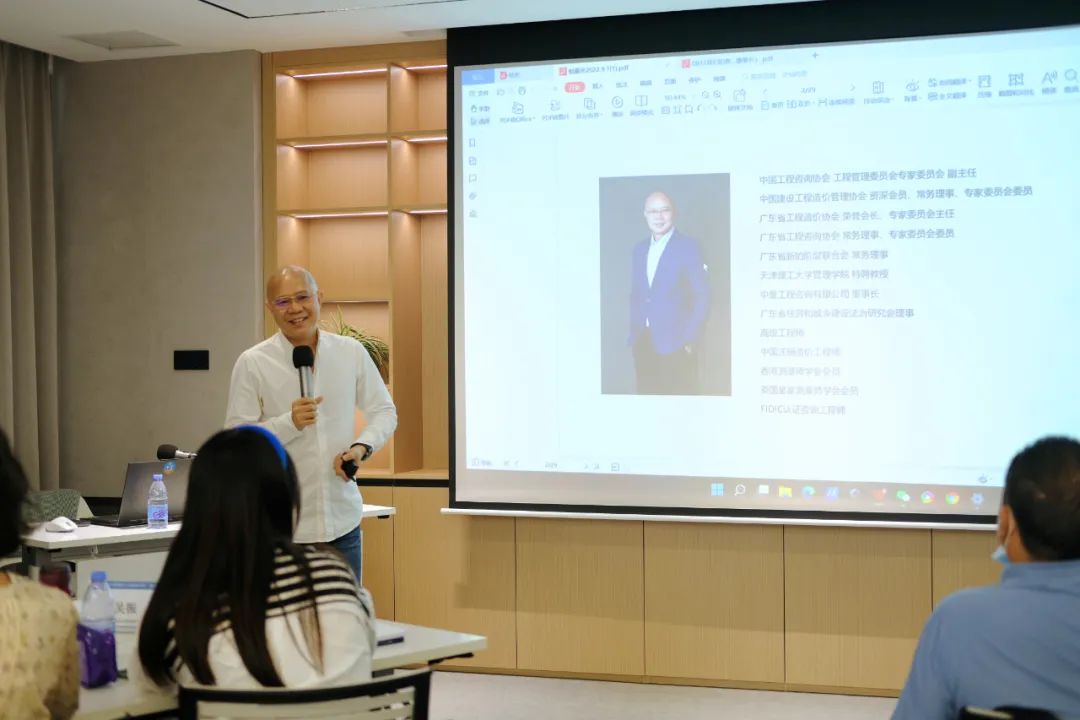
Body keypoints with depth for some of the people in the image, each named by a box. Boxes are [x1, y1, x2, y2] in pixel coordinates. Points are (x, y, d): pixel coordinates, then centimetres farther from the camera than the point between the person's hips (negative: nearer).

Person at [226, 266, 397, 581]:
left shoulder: (351, 353, 4)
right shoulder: (252, 363, -5)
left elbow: (384, 411, 13)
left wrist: (362, 446, -6)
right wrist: (290, 423, -20)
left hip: (342, 519, 3)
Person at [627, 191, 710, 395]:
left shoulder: (687, 247, -4)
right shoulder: (639, 249, 13)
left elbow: (701, 295, -8)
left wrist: (690, 339, -12)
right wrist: (633, 332, 7)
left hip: (675, 344, -5)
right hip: (643, 343, 5)